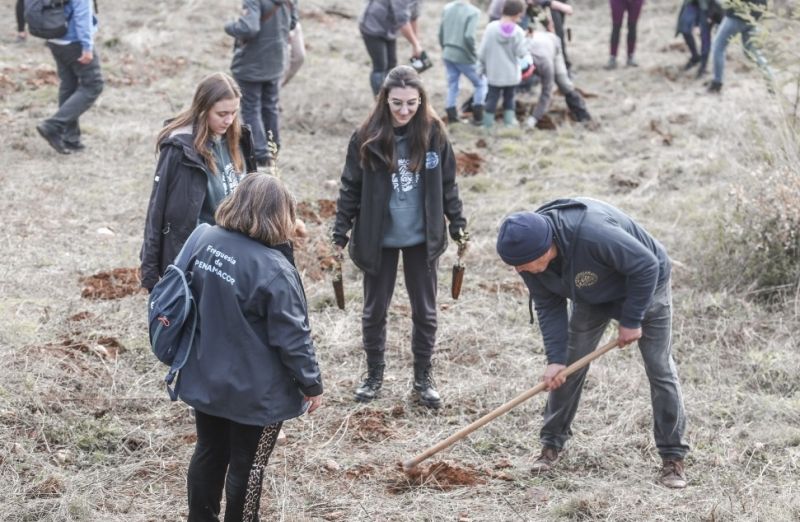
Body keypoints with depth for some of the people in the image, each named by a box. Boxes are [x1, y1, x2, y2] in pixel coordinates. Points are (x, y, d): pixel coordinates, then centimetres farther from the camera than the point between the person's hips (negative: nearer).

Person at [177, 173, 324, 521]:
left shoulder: (205, 241, -5)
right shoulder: (273, 269, -26)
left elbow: (192, 303, 10)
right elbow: (292, 337, -20)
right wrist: (312, 384, -7)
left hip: (205, 378, 7)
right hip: (254, 389, -7)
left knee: (209, 454, 21)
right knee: (247, 467, 10)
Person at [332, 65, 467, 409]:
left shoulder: (433, 134, -8)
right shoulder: (367, 137, -12)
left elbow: (447, 184, 2)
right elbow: (351, 188, -5)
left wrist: (458, 225, 3)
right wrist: (340, 234, -6)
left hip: (422, 238, 1)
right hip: (379, 239, -1)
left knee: (425, 311, 10)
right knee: (374, 311, 12)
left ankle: (423, 379, 24)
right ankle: (374, 376, 29)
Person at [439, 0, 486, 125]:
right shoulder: (473, 12, -16)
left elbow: (441, 33, 9)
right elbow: (469, 36, -25)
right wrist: (474, 54, -12)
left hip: (448, 55, 6)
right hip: (463, 56, -6)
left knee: (452, 85, 18)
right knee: (480, 83, 13)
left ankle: (451, 115, 19)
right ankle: (478, 117, 13)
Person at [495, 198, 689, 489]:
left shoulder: (592, 234, -45)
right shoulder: (531, 257, -23)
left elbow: (646, 266, -34)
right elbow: (549, 308, -13)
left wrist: (632, 320, -26)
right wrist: (555, 358, -22)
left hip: (643, 288, -5)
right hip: (591, 296, 6)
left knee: (660, 369, -6)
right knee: (567, 368, 2)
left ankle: (673, 458, 3)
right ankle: (552, 443, 16)